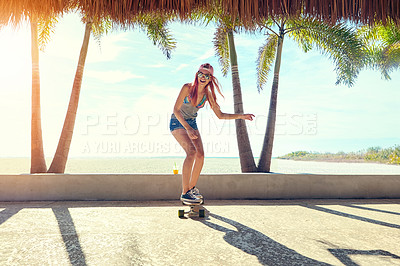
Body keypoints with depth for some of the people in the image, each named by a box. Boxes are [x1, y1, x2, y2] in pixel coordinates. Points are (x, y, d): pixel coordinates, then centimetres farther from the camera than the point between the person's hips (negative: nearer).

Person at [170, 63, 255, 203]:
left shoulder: (207, 94, -4)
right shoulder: (187, 87, -18)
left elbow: (220, 115, 1)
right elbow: (176, 110, -20)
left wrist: (241, 116, -7)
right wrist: (188, 128, -28)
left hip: (192, 123, 5)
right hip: (178, 122, -5)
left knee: (200, 154, -8)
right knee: (192, 151, -24)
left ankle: (192, 187, 12)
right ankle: (185, 193, -19)